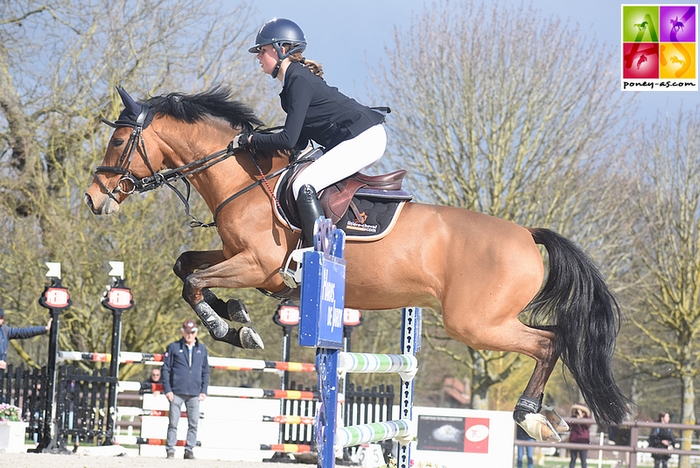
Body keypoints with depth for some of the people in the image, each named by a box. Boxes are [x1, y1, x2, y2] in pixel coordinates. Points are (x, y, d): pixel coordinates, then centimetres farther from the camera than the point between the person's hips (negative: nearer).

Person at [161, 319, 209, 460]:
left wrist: (204, 391, 6)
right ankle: (170, 450, 1)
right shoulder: (173, 347, 4)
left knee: (193, 424, 1)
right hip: (177, 392, -2)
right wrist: (167, 390, -5)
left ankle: (189, 450, 7)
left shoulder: (202, 349, 12)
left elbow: (205, 372, 15)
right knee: (173, 423, -3)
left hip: (194, 394, 2)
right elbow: (165, 369, 3)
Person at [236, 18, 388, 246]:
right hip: (364, 139, 11)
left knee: (303, 185, -20)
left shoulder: (299, 81, -16)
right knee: (305, 182, 19)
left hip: (362, 139, -11)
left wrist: (249, 140, -9)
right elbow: (299, 142, 16)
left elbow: (289, 140, -21)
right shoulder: (296, 78, 15)